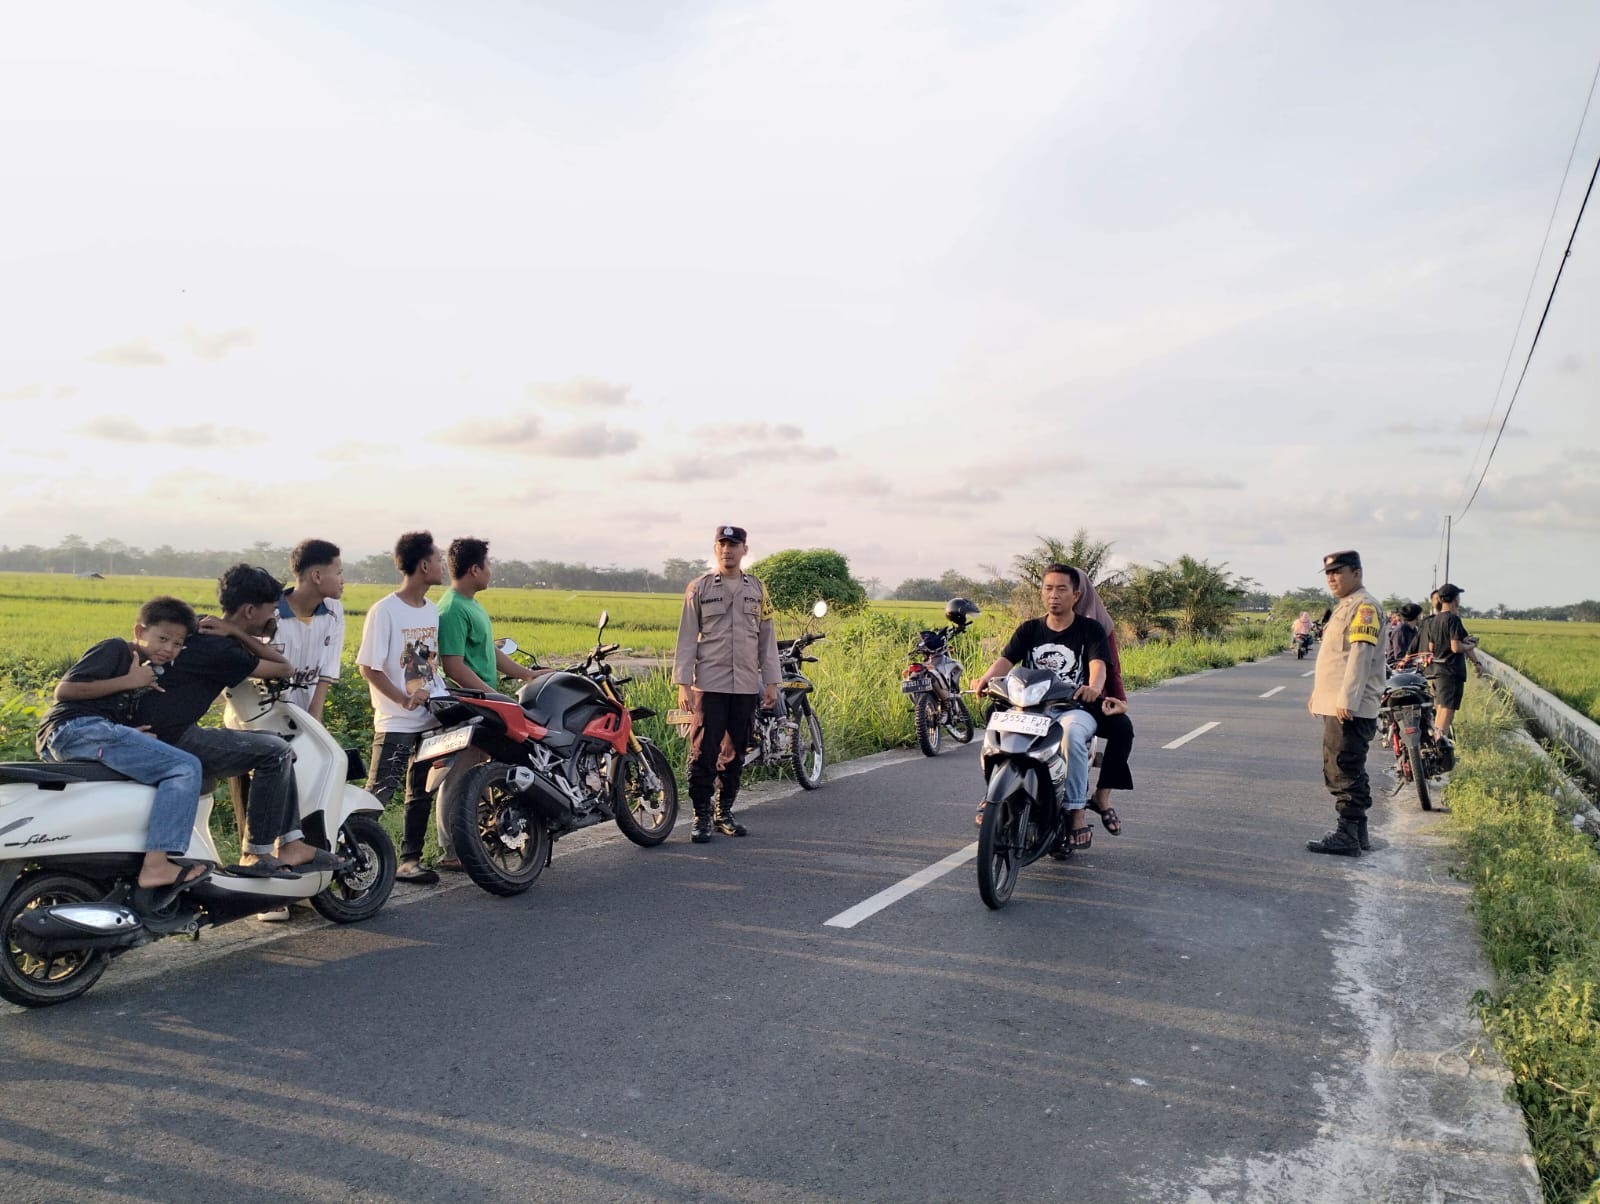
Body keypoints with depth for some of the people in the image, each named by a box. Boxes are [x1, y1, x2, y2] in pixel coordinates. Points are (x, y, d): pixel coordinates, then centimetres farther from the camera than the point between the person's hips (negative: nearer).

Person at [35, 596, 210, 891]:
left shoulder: (157, 671, 24)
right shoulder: (115, 649, 0)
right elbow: (64, 689, -10)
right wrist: (128, 681, -10)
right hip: (79, 727, -10)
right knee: (185, 768, -19)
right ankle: (155, 865, -28)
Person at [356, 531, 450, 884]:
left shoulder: (432, 610, 11)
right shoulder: (385, 610, -11)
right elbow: (368, 666, -12)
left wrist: (446, 695, 5)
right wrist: (404, 700, -19)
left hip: (432, 717, 7)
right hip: (396, 722, -7)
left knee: (421, 792, 11)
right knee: (379, 793, -8)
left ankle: (410, 860, 19)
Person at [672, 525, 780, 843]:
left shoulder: (757, 589, 11)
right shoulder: (699, 588, 2)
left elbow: (767, 637, 13)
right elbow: (686, 638, 1)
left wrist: (771, 682, 7)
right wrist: (682, 683, -6)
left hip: (746, 685, 3)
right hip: (709, 683, -3)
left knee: (735, 753, 9)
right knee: (704, 752, -6)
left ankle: (725, 812, 20)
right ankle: (702, 817, 2)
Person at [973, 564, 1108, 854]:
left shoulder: (1090, 629, 4)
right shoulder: (1028, 630, 13)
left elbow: (1098, 664, -13)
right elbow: (1006, 659, -2)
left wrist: (1094, 687, -37)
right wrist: (987, 678, -25)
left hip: (1075, 709, -3)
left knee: (1071, 733, -38)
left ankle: (1077, 810, -28)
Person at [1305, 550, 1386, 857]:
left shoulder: (1364, 606, -11)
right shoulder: (1345, 606, 22)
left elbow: (1360, 654, -20)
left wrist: (1347, 700, -26)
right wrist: (1318, 693, 28)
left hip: (1350, 709, -11)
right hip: (1335, 705, 11)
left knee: (1346, 771, -9)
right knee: (1341, 771, 15)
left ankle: (1348, 836, -6)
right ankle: (1358, 833, 22)